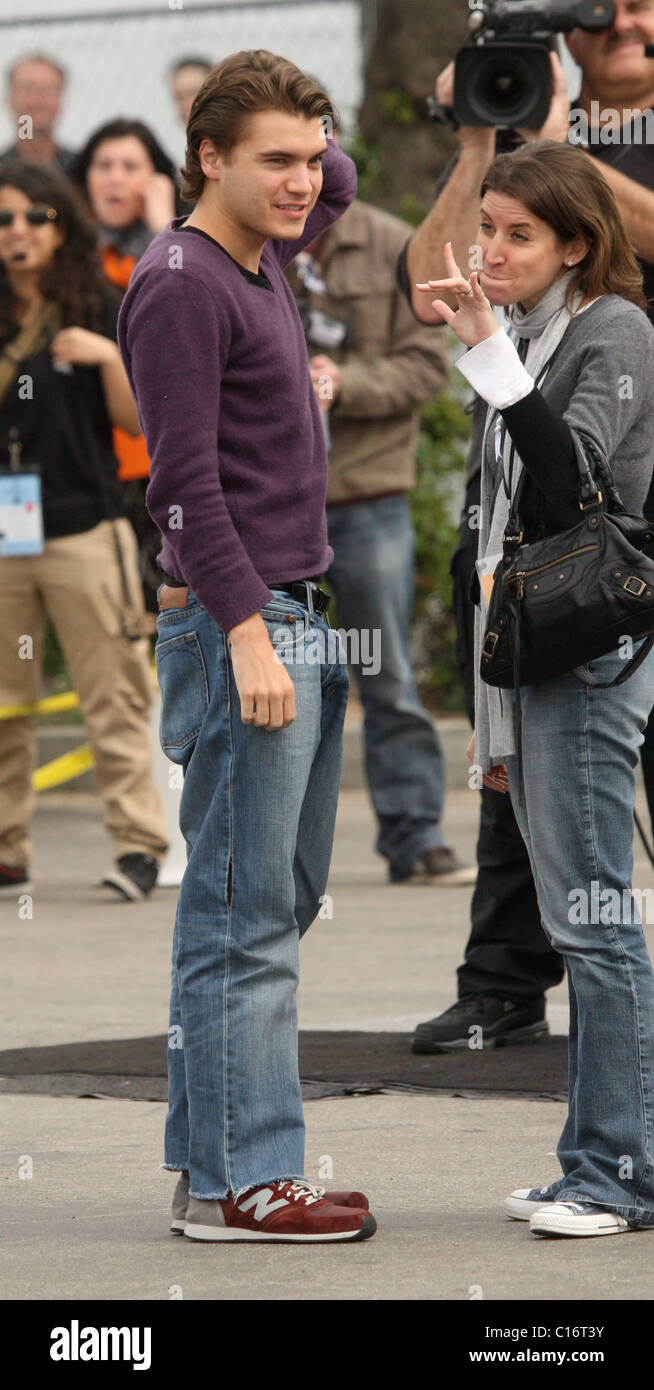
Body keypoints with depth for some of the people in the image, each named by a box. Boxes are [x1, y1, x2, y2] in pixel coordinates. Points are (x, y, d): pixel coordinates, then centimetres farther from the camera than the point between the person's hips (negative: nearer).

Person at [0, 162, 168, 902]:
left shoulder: (98, 309, 5)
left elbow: (135, 421, 3)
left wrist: (109, 357, -13)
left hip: (82, 528, -2)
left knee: (112, 695, -5)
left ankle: (137, 842, -3)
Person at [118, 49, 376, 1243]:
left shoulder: (261, 260, 14)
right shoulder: (179, 286, -12)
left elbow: (339, 190, 39)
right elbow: (187, 479, -19)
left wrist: (310, 139, 20)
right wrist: (249, 635, -22)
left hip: (295, 624, 10)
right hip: (234, 623, -10)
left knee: (280, 905, 11)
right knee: (243, 917, -8)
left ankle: (213, 1160, 16)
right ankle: (238, 1181, -5)